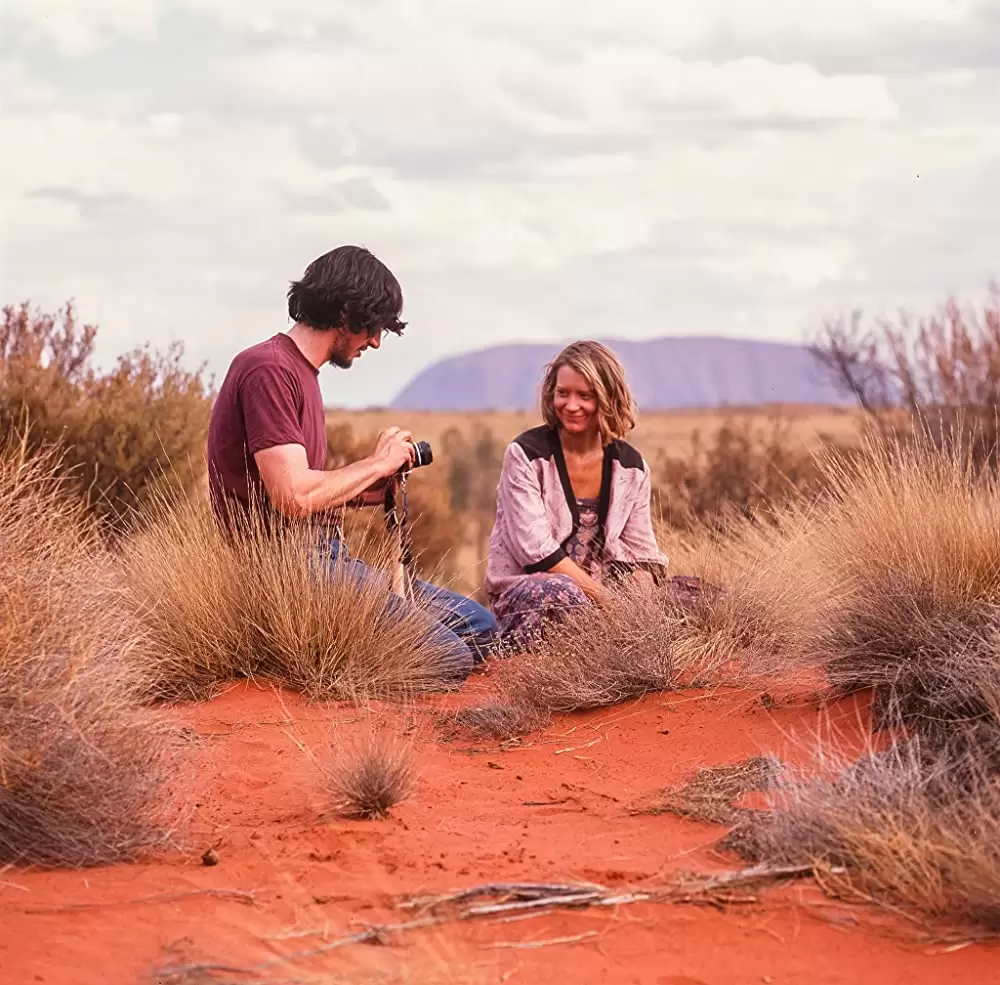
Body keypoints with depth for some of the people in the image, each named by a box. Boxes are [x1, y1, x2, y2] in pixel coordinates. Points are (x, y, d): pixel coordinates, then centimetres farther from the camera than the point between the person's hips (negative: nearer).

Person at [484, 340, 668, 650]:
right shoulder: (526, 454, -8)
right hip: (522, 589, -5)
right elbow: (535, 548, -16)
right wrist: (608, 600, -21)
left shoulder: (630, 466, 6)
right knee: (560, 594, -40)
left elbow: (640, 555, 7)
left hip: (595, 591, 6)